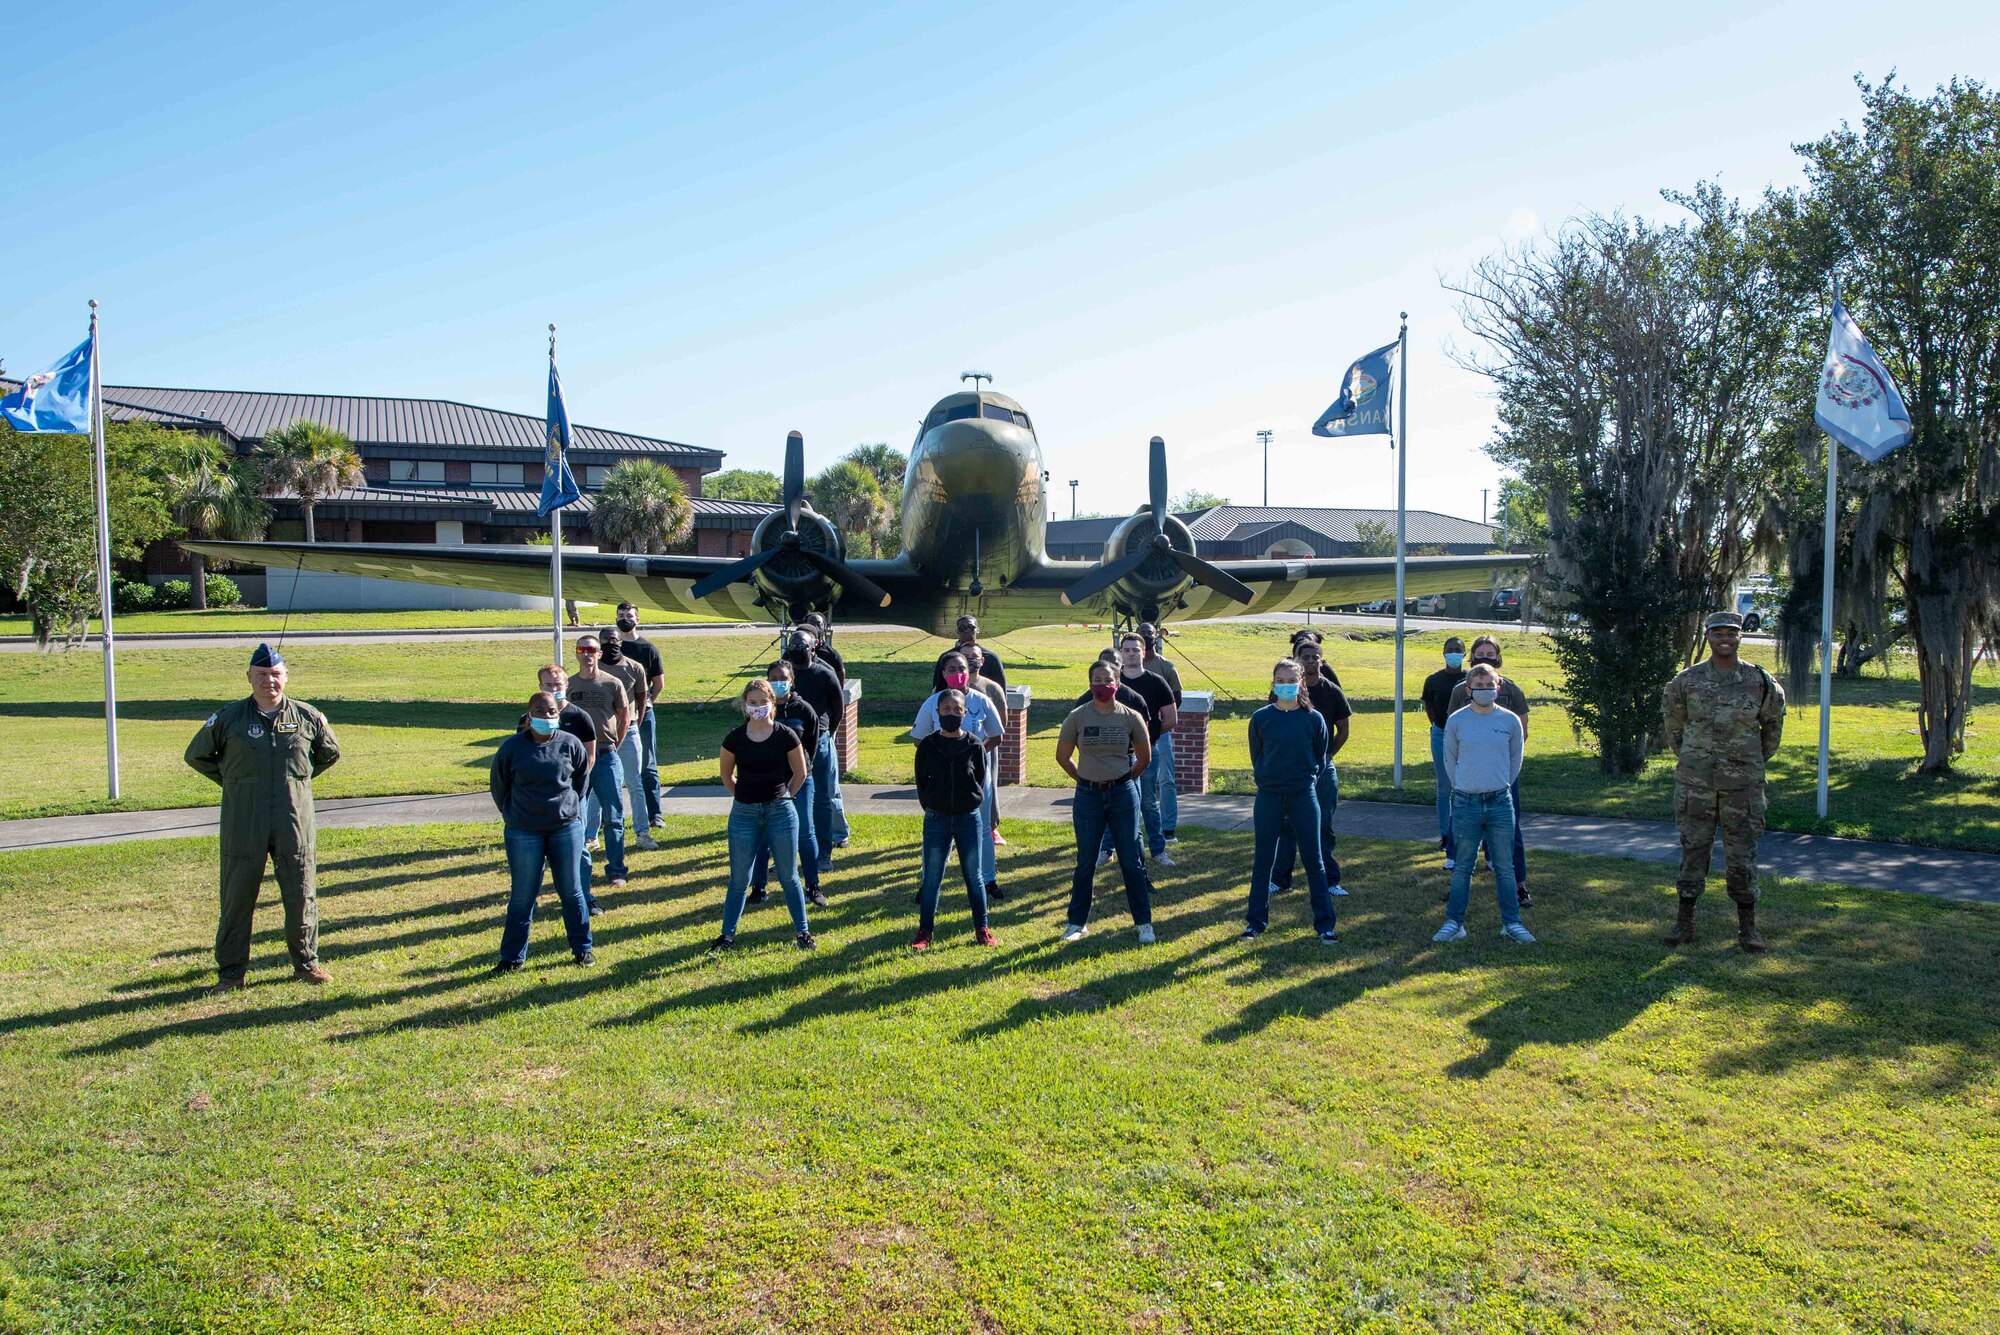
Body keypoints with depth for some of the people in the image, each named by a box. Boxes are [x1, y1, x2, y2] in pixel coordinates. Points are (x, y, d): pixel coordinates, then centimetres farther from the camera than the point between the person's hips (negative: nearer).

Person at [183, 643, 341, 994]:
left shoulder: (307, 716, 4)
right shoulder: (228, 717, 0)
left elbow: (330, 752, 21)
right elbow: (196, 755, 13)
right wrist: (232, 781, 7)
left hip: (295, 823, 1)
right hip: (243, 825, -1)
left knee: (301, 894, 5)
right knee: (237, 896, 4)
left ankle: (306, 962, 19)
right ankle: (231, 972, 14)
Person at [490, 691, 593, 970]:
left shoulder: (570, 744, -3)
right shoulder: (512, 748, -6)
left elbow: (582, 778, 13)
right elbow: (498, 786, 7)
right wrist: (513, 815, 9)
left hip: (567, 829, 1)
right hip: (524, 833, -1)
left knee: (571, 891, 10)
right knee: (522, 897, 6)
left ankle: (582, 948, 22)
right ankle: (513, 957, 16)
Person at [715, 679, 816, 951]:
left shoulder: (785, 736, -7)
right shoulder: (735, 738, -4)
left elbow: (800, 773, 7)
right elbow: (727, 776, 12)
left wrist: (784, 796, 7)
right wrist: (745, 797, 11)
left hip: (780, 812, -1)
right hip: (744, 814, 1)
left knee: (788, 876, 8)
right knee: (739, 878, 8)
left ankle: (802, 931, 20)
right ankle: (728, 934, 21)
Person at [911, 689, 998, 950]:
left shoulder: (974, 746, -3)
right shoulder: (928, 745, -3)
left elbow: (980, 781, 5)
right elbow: (921, 782, 4)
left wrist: (970, 804, 1)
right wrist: (932, 807, 1)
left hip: (969, 818, 0)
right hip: (936, 819, 0)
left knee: (973, 877, 10)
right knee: (931, 878, 6)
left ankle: (981, 928, 21)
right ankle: (925, 929, 16)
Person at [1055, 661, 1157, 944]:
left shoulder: (1131, 717, -3)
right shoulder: (1077, 717, -3)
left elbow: (1144, 757, 10)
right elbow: (1062, 756, 7)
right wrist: (1086, 780, 9)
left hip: (1123, 794, 0)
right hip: (1088, 796, 0)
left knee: (1131, 861, 5)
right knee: (1085, 862, 9)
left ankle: (1144, 923, 15)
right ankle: (1076, 923, 20)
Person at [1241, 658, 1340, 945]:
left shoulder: (1313, 719, -2)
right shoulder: (1261, 718, -2)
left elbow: (1321, 758, 9)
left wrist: (1307, 781, 6)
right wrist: (1267, 780, 7)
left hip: (1304, 796, 0)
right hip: (1269, 797, 1)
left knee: (1314, 861, 4)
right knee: (1263, 859, 8)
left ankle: (1324, 923, 13)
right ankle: (1256, 920, 19)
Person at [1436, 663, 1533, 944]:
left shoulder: (1510, 720, 0)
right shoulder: (1456, 721, -2)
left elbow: (1515, 758, 13)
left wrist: (1502, 785, 10)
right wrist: (1462, 786, 7)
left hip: (1500, 801, 1)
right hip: (1466, 802, -1)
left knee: (1504, 866, 7)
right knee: (1463, 867, 6)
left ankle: (1511, 923, 17)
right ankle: (1454, 923, 12)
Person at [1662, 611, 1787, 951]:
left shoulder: (1760, 681, 1)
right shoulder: (1687, 681, 1)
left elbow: (1773, 721, 16)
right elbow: (1674, 724, 15)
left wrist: (1759, 759, 18)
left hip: (1742, 783, 0)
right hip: (1695, 782, 0)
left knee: (1742, 855, 3)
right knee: (1693, 850, 5)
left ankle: (1747, 928, 14)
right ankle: (1685, 922, 14)